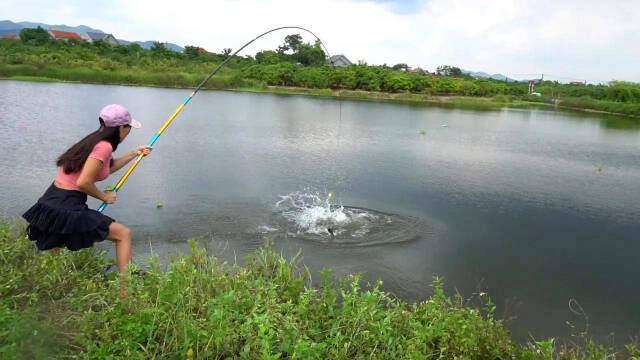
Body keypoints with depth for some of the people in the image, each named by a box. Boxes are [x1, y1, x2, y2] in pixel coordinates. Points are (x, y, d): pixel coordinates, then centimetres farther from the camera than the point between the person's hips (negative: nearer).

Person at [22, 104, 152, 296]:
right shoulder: (104, 146, -16)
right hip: (67, 209, -9)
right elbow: (83, 183, -21)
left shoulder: (93, 140, 11)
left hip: (49, 203, 9)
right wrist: (104, 196, -5)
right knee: (123, 234, 1)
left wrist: (134, 153, 27)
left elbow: (108, 167, 28)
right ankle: (125, 291, 0)